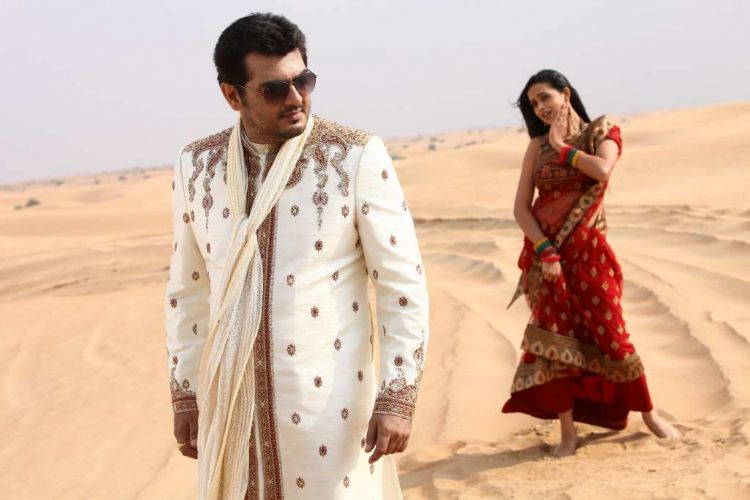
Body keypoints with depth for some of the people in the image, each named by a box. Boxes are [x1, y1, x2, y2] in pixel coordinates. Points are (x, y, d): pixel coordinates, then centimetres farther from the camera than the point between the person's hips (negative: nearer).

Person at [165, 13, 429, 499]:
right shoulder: (197, 165, 3)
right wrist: (185, 394, 11)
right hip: (231, 401, 4)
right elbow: (188, 289, 10)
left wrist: (398, 396, -11)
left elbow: (403, 281, -8)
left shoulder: (357, 157, -9)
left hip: (330, 399, -3)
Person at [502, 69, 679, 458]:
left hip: (588, 249, -2)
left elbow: (602, 170, -21)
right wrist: (545, 250, -12)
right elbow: (521, 207, 0)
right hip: (546, 250, 2)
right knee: (554, 336, -2)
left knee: (610, 332, -2)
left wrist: (563, 147, -9)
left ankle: (648, 414, 16)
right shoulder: (537, 147, 6)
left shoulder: (601, 132, 2)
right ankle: (567, 429, 6)